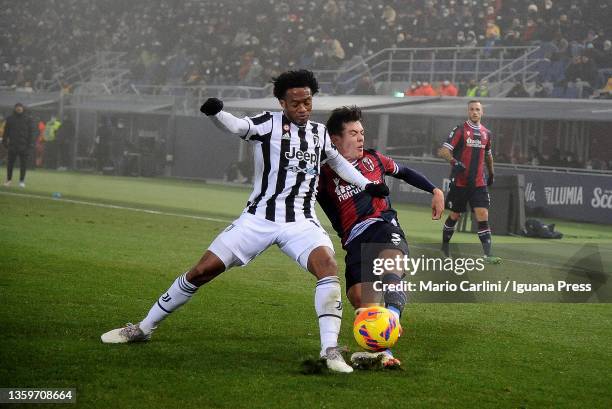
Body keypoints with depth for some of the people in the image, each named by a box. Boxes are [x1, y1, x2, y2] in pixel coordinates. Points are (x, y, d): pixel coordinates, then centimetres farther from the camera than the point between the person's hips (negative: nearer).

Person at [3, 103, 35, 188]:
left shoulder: (28, 119, 1)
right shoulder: (10, 118, 6)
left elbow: (31, 132, 0)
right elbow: (6, 131, 9)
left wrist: (30, 143, -6)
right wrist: (4, 141, 2)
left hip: (24, 145, -2)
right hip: (12, 144, 2)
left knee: (23, 164, 0)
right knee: (10, 162, 4)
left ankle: (22, 181, 6)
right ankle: (8, 179, 15)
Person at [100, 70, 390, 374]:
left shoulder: (320, 133, 10)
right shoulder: (268, 124, -5)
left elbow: (336, 160, 31)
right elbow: (237, 127, -27)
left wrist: (366, 184, 23)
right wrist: (215, 113, -48)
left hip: (301, 223, 2)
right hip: (258, 219, -2)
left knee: (328, 266, -27)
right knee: (202, 271, -1)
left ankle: (330, 349, -23)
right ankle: (143, 328, 15)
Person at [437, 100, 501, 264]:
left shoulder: (486, 133, 10)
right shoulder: (460, 130, -5)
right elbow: (443, 151, -12)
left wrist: (491, 173, 32)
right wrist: (454, 161, -28)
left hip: (479, 182, 3)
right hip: (460, 181, -3)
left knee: (483, 216, -9)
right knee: (455, 216, 7)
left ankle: (487, 254, -15)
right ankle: (444, 246, 29)